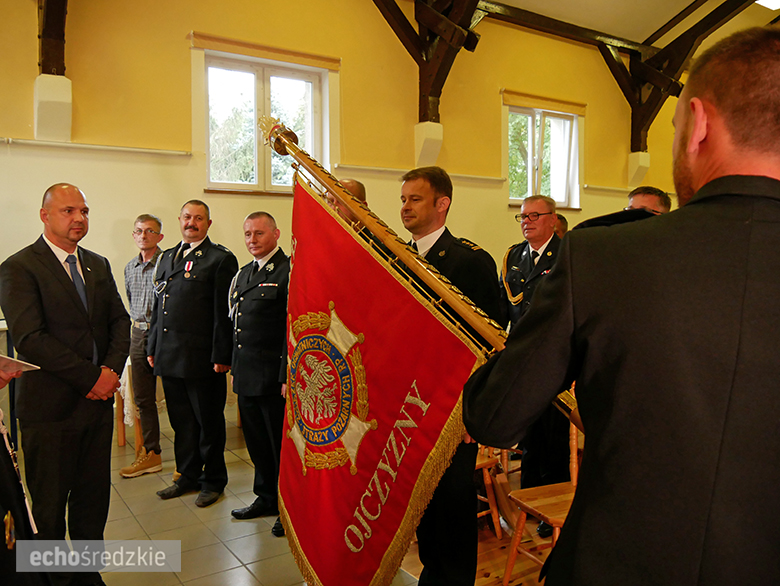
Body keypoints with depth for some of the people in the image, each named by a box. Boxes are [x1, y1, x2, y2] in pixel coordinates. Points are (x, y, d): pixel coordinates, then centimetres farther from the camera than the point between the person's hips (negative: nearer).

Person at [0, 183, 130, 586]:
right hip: (50, 406, -5)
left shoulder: (98, 265, 12)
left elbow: (119, 320, 10)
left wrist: (113, 368, -7)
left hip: (99, 401, 5)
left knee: (93, 497, 14)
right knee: (50, 505, 9)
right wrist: (90, 376, -16)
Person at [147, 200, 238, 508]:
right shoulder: (167, 257, 15)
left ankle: (213, 481, 22)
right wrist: (153, 347, 14)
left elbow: (224, 312, -11)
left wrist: (221, 356, -15)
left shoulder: (220, 259, -6)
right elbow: (158, 306, 18)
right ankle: (188, 476, 31)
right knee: (181, 421, 15)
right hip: (170, 356, 6)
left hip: (203, 359, -6)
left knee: (209, 422, 6)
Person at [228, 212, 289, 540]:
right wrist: (234, 366, 15)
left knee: (282, 443, 5)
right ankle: (267, 498, 35)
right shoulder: (243, 274, 15)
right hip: (246, 376, 8)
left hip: (274, 377, -8)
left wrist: (288, 377, -19)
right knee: (257, 442, 18)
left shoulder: (289, 272, -12)